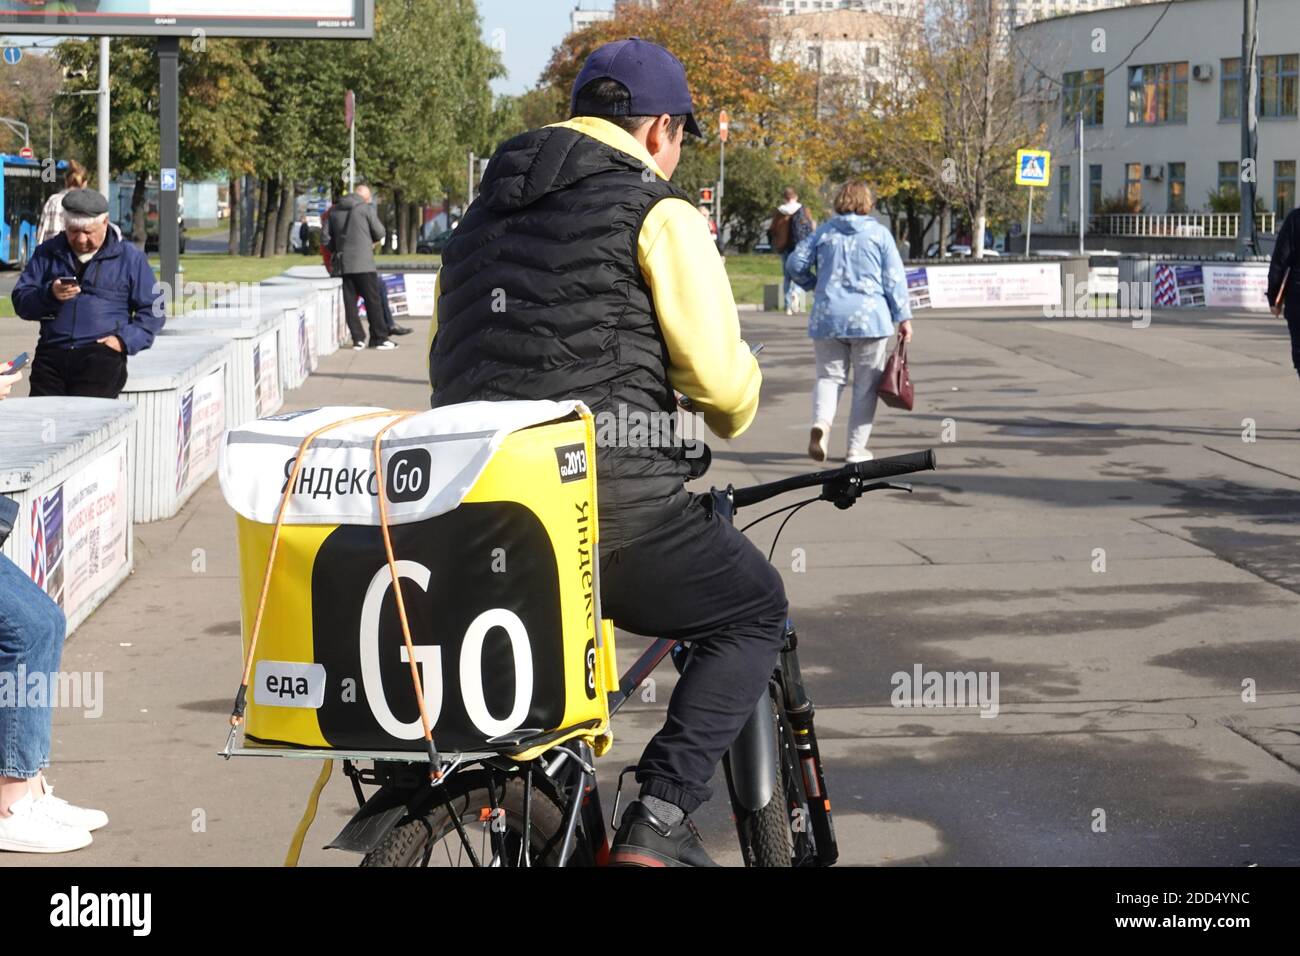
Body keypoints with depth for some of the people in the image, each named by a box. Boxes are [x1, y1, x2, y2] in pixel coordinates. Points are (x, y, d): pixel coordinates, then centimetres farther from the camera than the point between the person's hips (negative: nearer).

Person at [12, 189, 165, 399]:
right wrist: (50, 294, -9)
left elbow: (152, 310, 10)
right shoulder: (48, 253, 18)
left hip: (101, 355, -2)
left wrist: (125, 340, -5)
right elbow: (20, 301, 12)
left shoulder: (129, 258, 11)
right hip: (51, 353, 3)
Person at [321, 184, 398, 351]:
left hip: (342, 263, 5)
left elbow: (325, 237, 10)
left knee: (350, 301, 5)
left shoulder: (334, 211, 12)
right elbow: (379, 232, 1)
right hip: (363, 262, -4)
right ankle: (380, 338, 0)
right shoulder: (366, 208, -2)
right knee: (373, 299, 0)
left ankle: (358, 338, 4)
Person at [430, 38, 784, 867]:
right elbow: (717, 371, -6)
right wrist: (736, 419, 16)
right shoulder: (656, 209, 0)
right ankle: (659, 819, -1)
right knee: (755, 611, 15)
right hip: (612, 502, -7)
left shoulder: (482, 217, 23)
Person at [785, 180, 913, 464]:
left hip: (827, 317, 2)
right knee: (865, 385, 7)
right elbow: (894, 279, -1)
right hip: (869, 317, -2)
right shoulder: (879, 233, 2)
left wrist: (815, 285, 22)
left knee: (829, 377, 11)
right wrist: (903, 317, 2)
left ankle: (821, 422, -20)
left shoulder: (824, 233, 7)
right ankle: (856, 448, 5)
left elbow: (795, 264, 4)